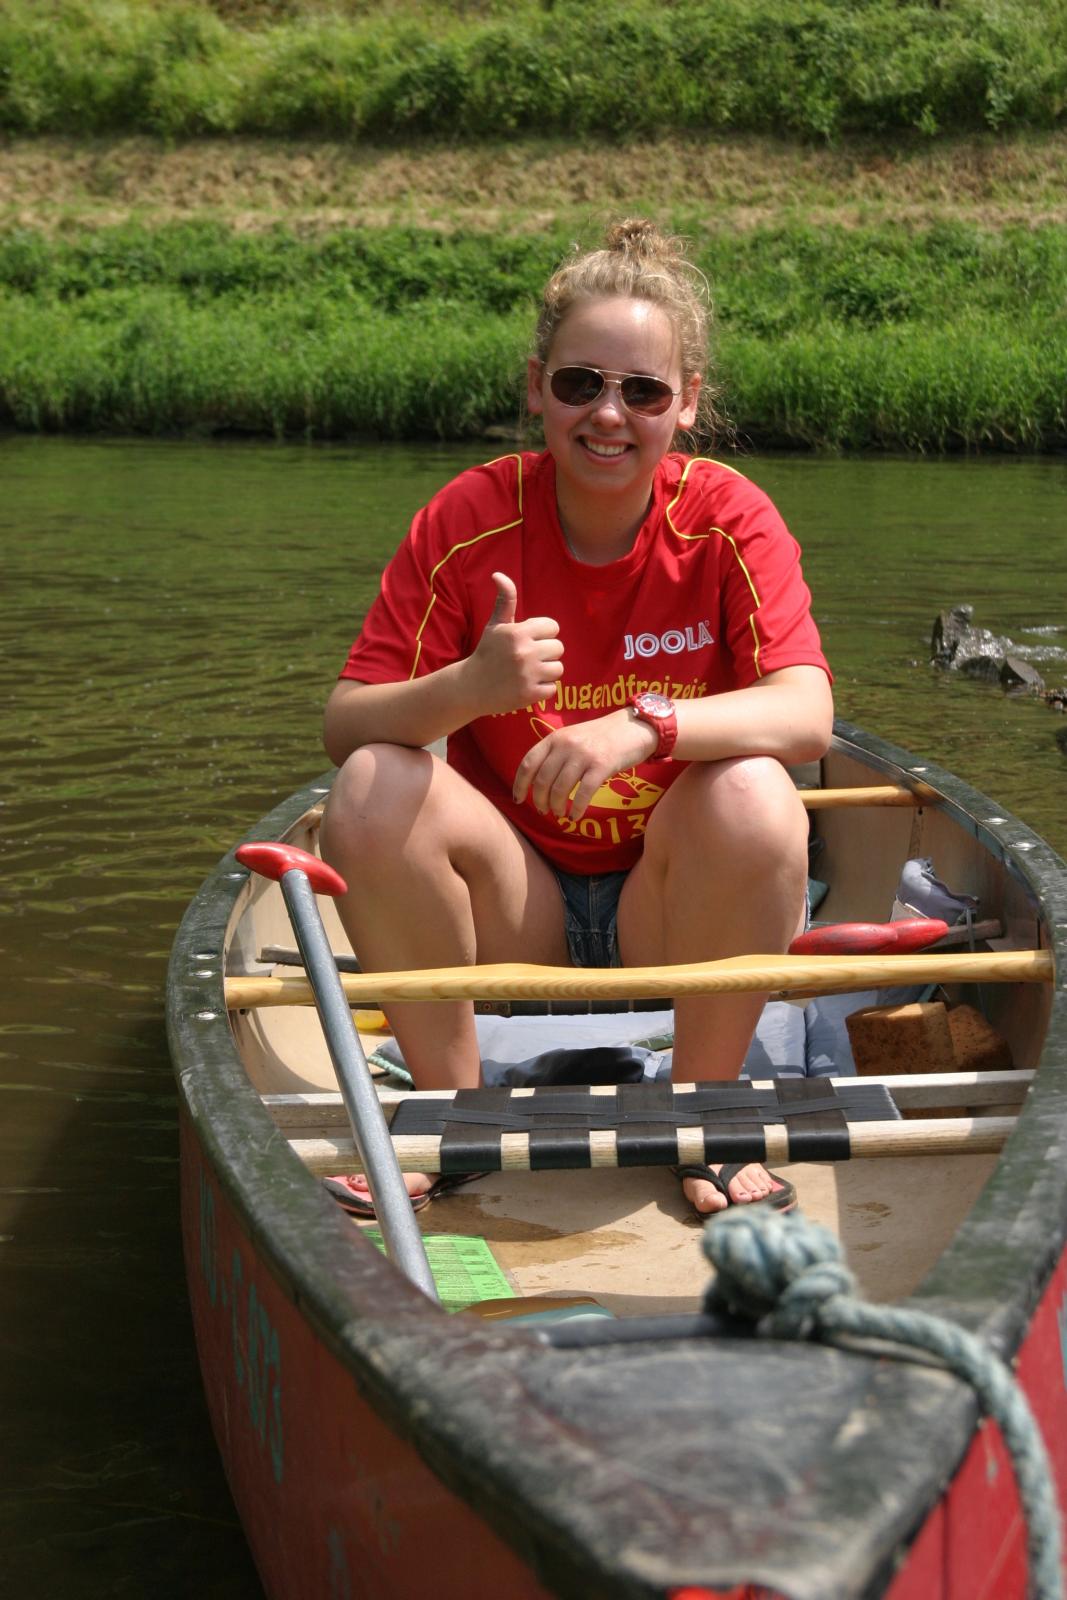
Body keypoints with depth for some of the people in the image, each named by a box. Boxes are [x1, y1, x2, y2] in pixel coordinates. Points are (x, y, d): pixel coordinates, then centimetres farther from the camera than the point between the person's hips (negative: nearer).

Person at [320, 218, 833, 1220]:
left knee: (753, 794, -31)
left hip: (669, 912, -1)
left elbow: (807, 714, -24)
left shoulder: (725, 518, -10)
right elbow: (342, 728, -14)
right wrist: (467, 688, -36)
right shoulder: (469, 519, -9)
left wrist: (646, 726, -42)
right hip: (514, 909, 1)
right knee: (375, 785, -25)